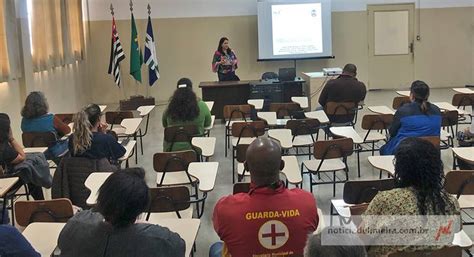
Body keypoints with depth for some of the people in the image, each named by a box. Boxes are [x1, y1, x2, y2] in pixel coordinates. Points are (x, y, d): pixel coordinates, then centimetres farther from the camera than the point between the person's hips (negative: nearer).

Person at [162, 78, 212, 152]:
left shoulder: (170, 108, -7)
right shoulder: (201, 106, -10)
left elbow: (164, 124, 12)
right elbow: (208, 124, 8)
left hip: (172, 149, 1)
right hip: (194, 148, -1)